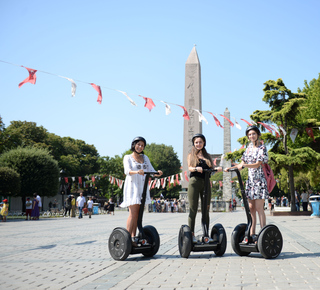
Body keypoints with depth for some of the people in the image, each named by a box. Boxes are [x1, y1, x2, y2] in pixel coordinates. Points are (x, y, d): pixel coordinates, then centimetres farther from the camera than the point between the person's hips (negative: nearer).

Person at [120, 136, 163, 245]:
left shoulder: (145, 158, 17)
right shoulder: (128, 157, 2)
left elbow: (151, 171, 9)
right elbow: (127, 171, -14)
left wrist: (157, 173, -14)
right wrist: (137, 172, -34)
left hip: (142, 187, 5)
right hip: (132, 186, -5)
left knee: (138, 213, 3)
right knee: (133, 213, -12)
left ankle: (133, 237, 7)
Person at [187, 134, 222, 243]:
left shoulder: (208, 156, 20)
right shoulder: (191, 155, 13)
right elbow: (189, 167, -3)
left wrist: (217, 169, -11)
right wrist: (196, 169, -25)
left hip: (206, 183, 3)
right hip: (194, 182, -3)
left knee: (206, 210, 4)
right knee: (193, 209, -4)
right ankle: (191, 234, -2)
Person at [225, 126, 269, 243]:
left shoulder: (262, 148, -4)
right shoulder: (249, 148, 15)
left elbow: (258, 164, -15)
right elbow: (242, 163, 19)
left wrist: (244, 165, -28)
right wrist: (230, 168, 10)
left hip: (259, 180, -6)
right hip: (250, 179, 6)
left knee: (259, 208, -9)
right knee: (251, 208, 5)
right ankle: (252, 234, 10)